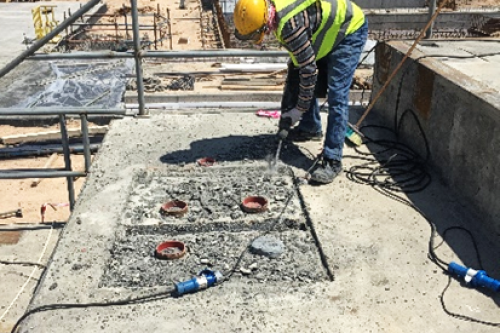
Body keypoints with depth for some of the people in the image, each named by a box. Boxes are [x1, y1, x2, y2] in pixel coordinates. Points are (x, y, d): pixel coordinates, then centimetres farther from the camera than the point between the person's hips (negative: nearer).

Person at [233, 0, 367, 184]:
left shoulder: (290, 24, -35)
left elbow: (309, 69, -28)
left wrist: (300, 108, -18)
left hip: (349, 30, -9)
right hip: (325, 33, 9)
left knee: (336, 96, -16)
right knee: (301, 83, 13)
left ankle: (332, 160, -15)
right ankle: (310, 129, 34)